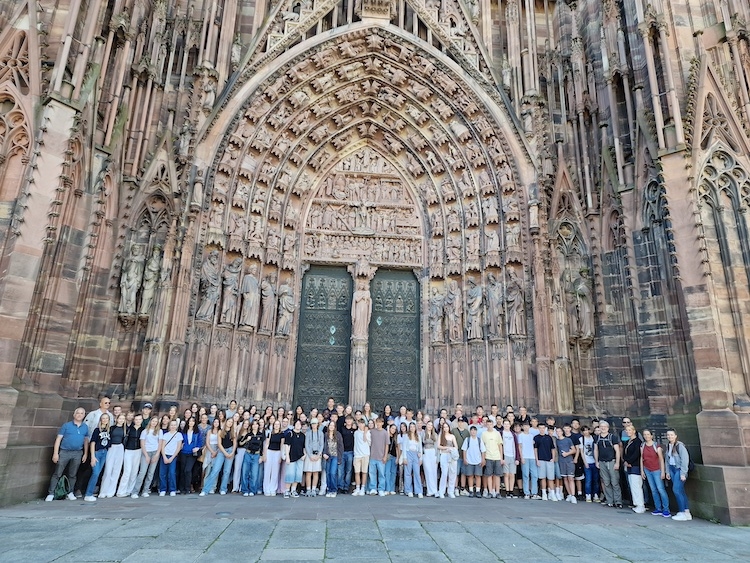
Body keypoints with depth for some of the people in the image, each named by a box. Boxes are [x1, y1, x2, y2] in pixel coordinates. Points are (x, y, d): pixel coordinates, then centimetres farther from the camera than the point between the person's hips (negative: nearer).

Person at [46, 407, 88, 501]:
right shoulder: (66, 425, -2)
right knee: (57, 474, -1)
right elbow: (58, 439, -2)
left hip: (77, 453, 2)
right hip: (64, 452, -2)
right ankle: (50, 494, 7)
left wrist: (85, 454, 9)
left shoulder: (85, 427, 8)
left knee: (72, 475, 10)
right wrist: (55, 453, -8)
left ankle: (70, 493, 19)